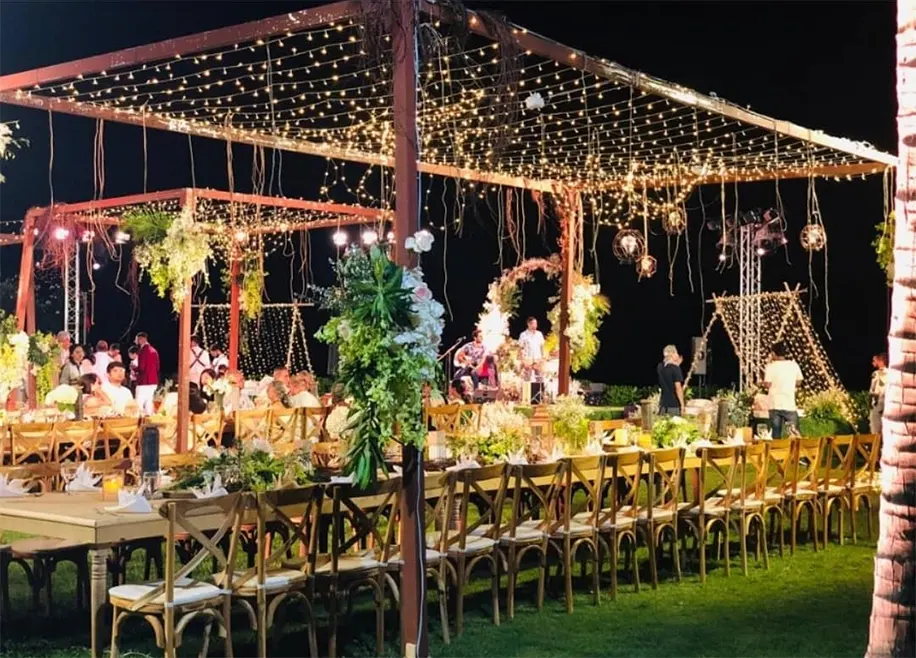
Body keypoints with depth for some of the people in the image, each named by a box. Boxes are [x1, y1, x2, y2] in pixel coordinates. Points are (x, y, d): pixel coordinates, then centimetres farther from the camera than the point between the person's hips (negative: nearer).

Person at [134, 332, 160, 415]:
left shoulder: (142, 350, -13)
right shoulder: (153, 350, 12)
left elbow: (141, 367, -19)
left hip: (144, 381, -8)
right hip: (153, 381, 8)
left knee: (139, 403, -6)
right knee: (149, 402, 12)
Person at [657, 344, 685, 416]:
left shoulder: (660, 367, 6)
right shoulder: (675, 368, -14)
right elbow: (678, 387, -16)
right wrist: (682, 404, -11)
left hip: (663, 404, 6)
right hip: (674, 405, -6)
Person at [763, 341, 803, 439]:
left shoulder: (771, 366, -8)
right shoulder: (794, 365, 0)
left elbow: (767, 384, -7)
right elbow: (798, 382, 10)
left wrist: (769, 364, 2)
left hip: (775, 405, -1)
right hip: (790, 405, 1)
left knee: (776, 435, 5)